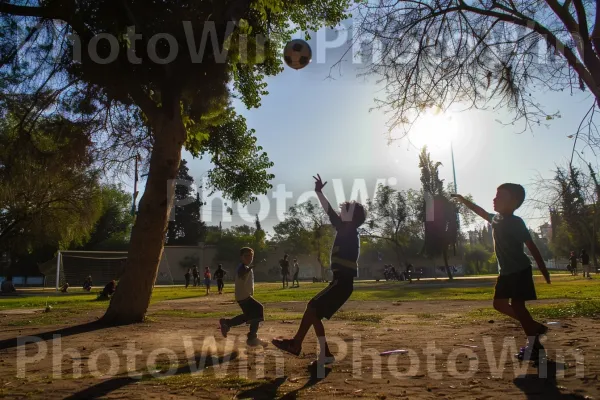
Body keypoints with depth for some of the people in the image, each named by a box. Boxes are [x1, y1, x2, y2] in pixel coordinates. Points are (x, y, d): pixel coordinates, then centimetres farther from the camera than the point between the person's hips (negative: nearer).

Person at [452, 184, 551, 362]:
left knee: (517, 305, -10)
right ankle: (536, 327, 21)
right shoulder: (496, 218, 7)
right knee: (499, 303, 11)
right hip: (506, 271, 9)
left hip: (520, 270, -9)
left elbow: (532, 246, -16)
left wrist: (544, 272, -15)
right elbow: (481, 211, 28)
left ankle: (534, 345, 1)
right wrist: (463, 200, 33)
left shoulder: (516, 222, -16)